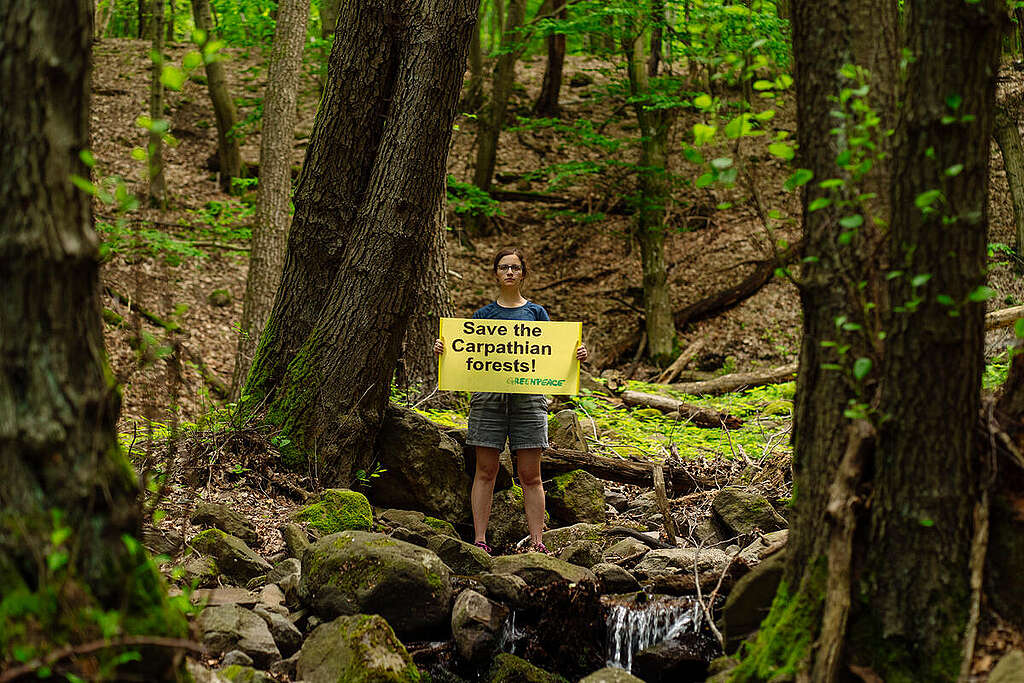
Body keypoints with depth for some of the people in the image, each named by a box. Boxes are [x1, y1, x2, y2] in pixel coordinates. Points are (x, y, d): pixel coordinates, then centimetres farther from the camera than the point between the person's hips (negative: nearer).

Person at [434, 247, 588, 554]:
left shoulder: (536, 312, 12)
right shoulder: (484, 313, 12)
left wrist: (577, 355, -8)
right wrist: (443, 349, -8)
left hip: (528, 394, 0)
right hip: (488, 394, 0)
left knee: (530, 476, 0)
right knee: (485, 471, 0)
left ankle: (537, 542, 1)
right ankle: (480, 540, 3)